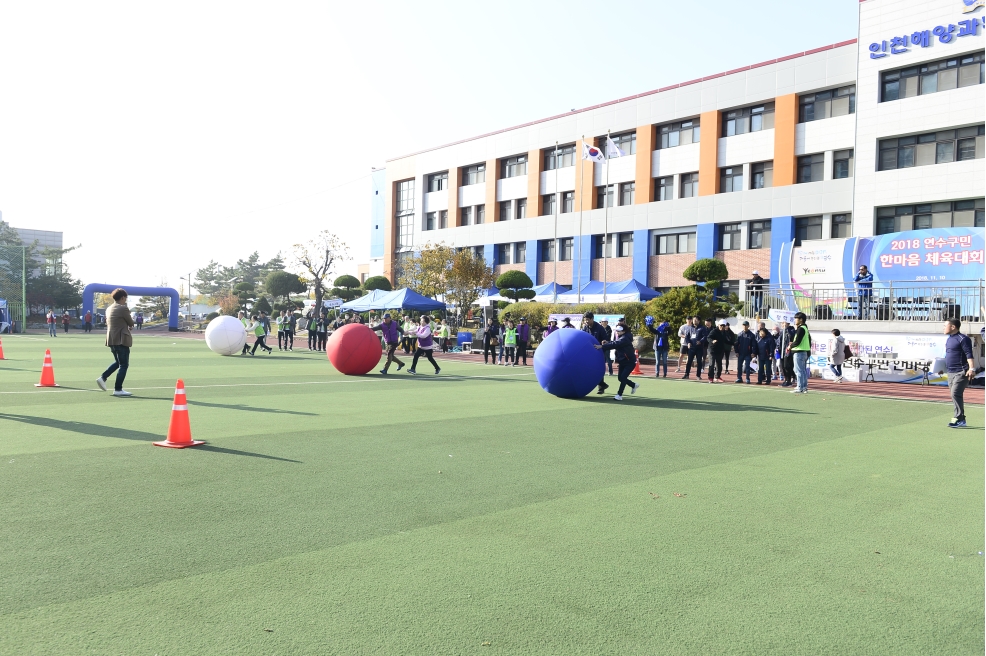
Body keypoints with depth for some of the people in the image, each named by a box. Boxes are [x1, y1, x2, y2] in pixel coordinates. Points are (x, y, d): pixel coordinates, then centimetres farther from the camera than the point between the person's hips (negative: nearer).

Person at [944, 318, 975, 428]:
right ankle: (961, 419, 18)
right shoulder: (949, 339, 17)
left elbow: (969, 355, -18)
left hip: (961, 372, -9)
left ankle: (959, 419, -11)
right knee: (954, 395, 11)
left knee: (955, 393, -16)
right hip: (951, 373, 9)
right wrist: (943, 367, 22)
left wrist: (972, 369, -26)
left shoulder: (963, 339, -11)